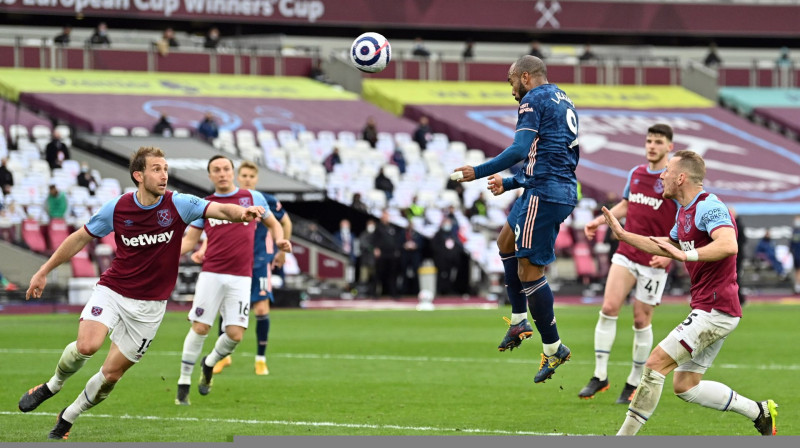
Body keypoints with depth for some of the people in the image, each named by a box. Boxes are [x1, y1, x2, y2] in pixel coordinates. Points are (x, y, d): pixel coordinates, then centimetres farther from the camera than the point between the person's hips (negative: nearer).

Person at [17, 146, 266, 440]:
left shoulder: (178, 205, -10)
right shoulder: (116, 209, -7)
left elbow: (220, 209, -24)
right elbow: (81, 238, 7)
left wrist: (241, 212, -47)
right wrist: (44, 271, 11)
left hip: (150, 305, 1)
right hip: (112, 291, -1)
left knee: (112, 374, 2)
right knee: (87, 345, -26)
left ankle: (68, 418, 25)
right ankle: (54, 384, 5)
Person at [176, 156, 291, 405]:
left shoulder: (253, 198, 8)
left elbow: (273, 223, 20)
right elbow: (190, 240, 12)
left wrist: (279, 240, -1)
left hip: (241, 278, 0)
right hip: (211, 274, 0)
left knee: (235, 334, -7)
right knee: (200, 328, -7)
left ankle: (209, 364, 24)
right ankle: (184, 383, 5)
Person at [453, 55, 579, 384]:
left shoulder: (534, 100, -8)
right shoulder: (563, 102, 21)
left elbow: (519, 150, -20)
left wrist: (479, 172, -10)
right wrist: (508, 183, 30)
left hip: (544, 194, -10)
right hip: (563, 190, 10)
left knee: (529, 270, -6)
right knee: (506, 242, 25)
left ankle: (553, 349, -3)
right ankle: (519, 321, 23)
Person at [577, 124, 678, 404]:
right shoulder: (635, 174, 9)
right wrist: (599, 221, 15)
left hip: (654, 262, -5)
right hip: (626, 254, 5)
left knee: (641, 320, 2)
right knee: (609, 307, -9)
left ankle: (634, 383, 16)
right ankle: (600, 375, -4)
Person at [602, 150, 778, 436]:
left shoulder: (708, 207, -16)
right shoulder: (684, 211, 16)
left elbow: (728, 245, -34)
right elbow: (667, 247, 34)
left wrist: (687, 255, -44)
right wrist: (622, 234, 29)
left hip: (716, 310, -10)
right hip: (708, 309, 10)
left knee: (656, 362, -14)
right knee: (685, 387, 10)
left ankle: (624, 437, -12)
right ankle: (759, 412, 18)